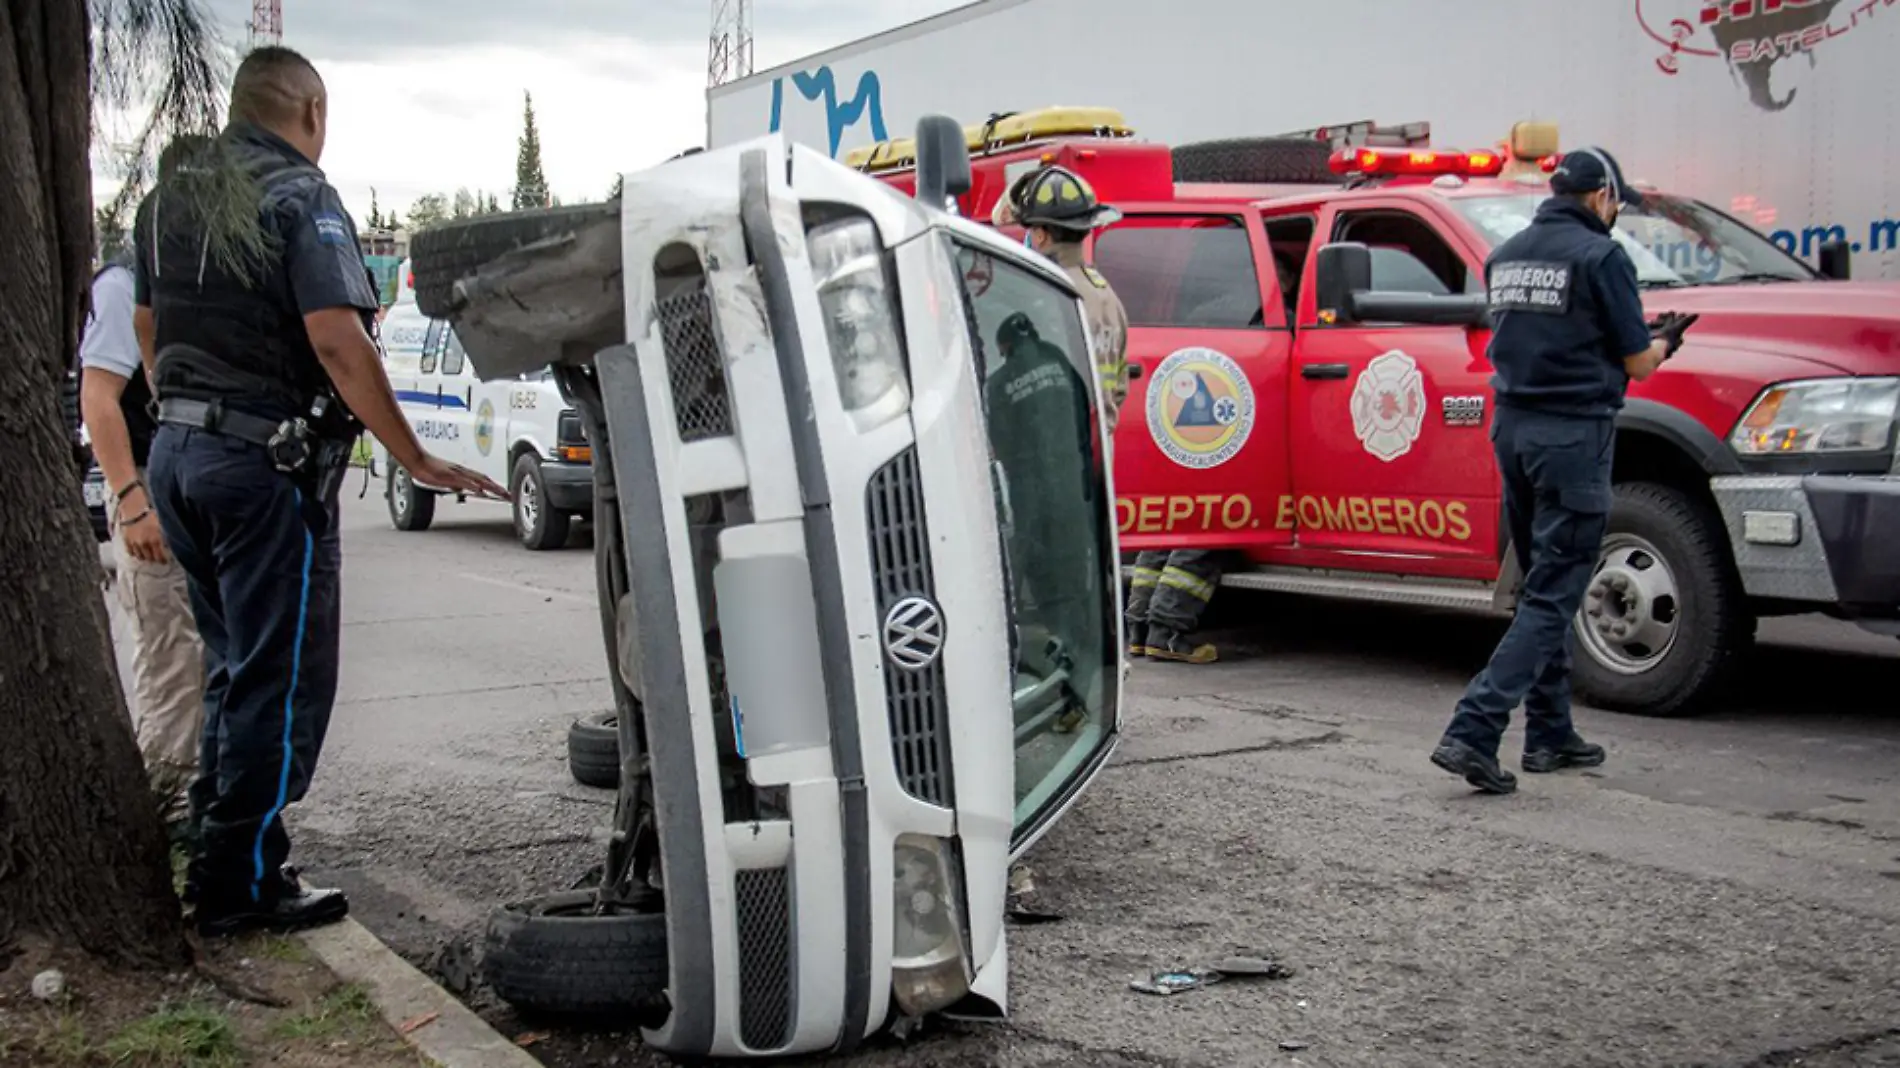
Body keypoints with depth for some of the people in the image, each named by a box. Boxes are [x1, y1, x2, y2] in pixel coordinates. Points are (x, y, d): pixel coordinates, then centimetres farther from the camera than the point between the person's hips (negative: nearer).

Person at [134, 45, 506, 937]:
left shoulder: (167, 201, 14)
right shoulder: (300, 200, -11)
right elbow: (338, 343, -21)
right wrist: (418, 463, -18)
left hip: (176, 452, 8)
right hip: (265, 463, -8)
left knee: (233, 668, 19)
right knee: (281, 679, 0)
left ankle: (217, 855, 25)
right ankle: (242, 885, 3)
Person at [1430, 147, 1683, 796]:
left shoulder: (1505, 255, 12)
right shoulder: (1600, 256, -9)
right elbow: (1636, 363, -7)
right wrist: (1661, 348, 17)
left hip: (1513, 426, 7)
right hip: (1574, 433, -7)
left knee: (1544, 586, 18)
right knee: (1553, 596, -5)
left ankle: (1550, 734, 23)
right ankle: (1472, 732, -15)